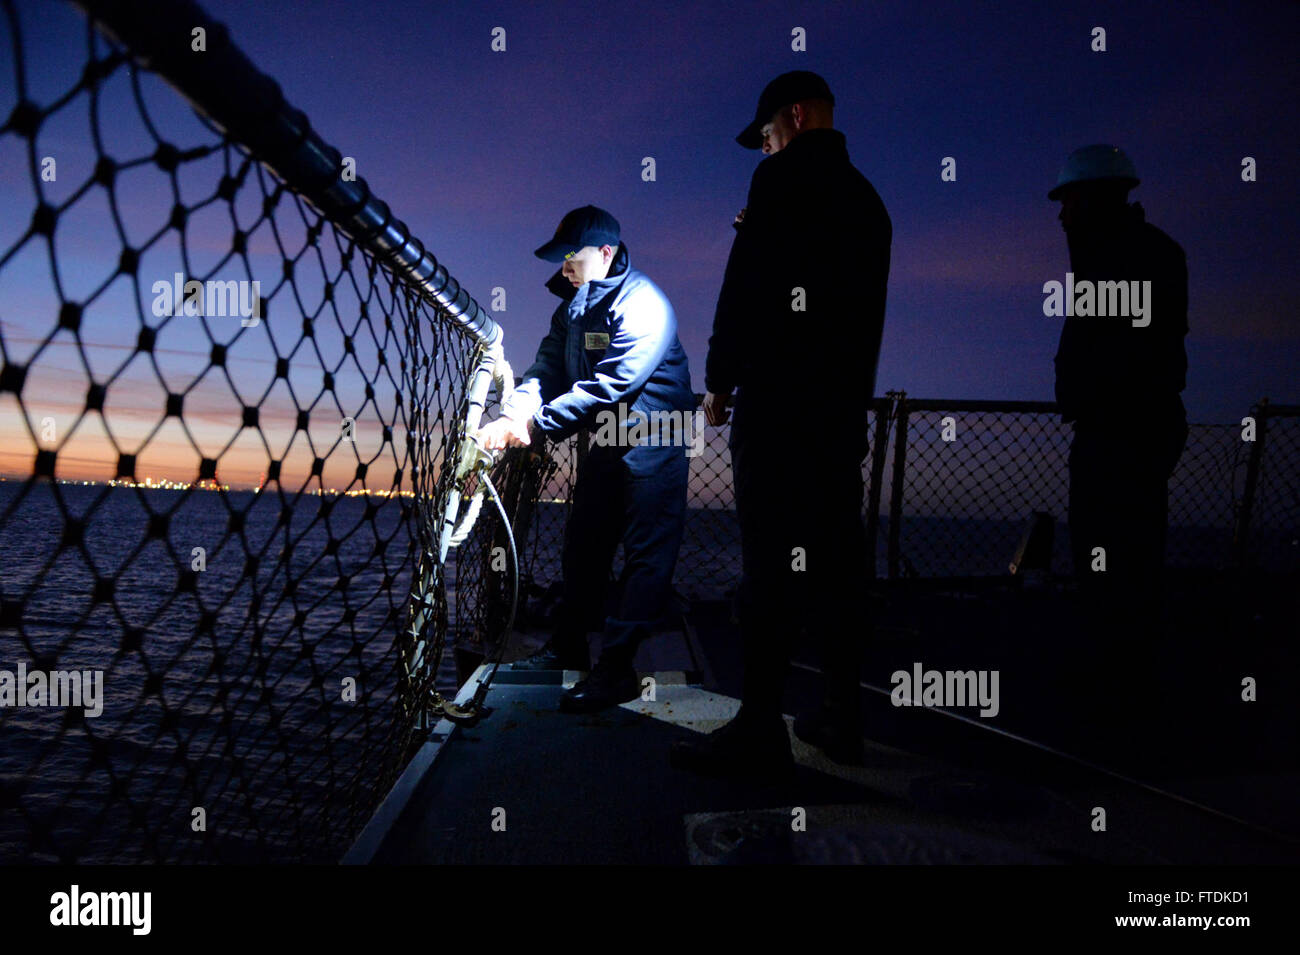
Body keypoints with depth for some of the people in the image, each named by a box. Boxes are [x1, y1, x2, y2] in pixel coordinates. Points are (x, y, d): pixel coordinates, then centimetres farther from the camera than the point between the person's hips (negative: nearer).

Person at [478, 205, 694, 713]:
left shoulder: (643, 306, -21)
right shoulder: (574, 305, 8)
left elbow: (607, 386, -28)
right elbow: (548, 368, 1)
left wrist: (535, 425, -26)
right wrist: (511, 416, -17)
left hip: (652, 445, -9)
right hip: (605, 440, 9)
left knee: (644, 556, -6)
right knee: (582, 544, 15)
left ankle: (616, 669, -2)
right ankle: (568, 646, 30)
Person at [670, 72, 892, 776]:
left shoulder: (784, 178, -3)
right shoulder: (866, 197, 23)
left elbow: (745, 289, -11)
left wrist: (719, 380, -6)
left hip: (777, 399, -8)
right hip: (845, 403, 9)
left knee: (771, 559, -9)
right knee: (837, 555, 9)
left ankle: (760, 729, -6)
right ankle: (843, 716, 16)